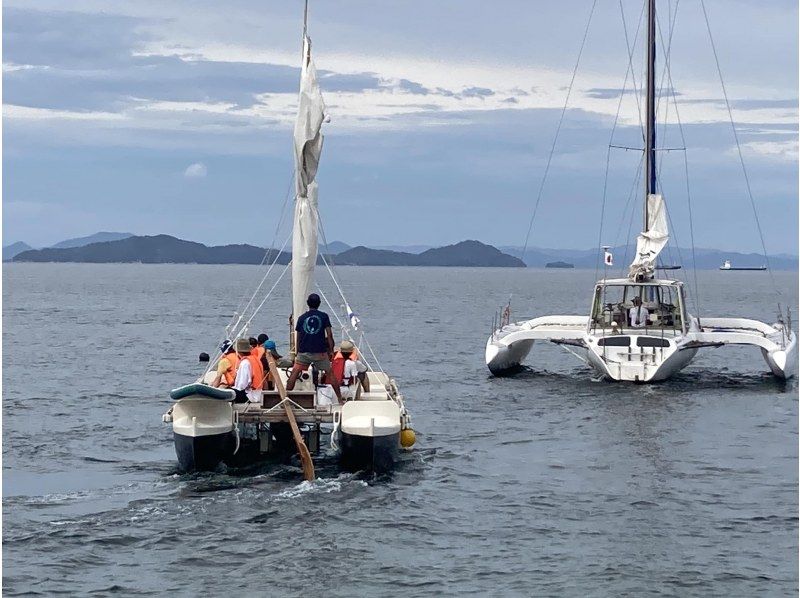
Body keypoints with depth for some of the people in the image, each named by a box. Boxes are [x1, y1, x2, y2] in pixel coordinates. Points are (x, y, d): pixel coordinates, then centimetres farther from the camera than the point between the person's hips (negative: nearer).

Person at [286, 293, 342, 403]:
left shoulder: (302, 318, 6)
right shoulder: (324, 316, 1)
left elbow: (298, 338, 11)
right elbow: (329, 334, -2)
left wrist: (298, 352, 21)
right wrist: (331, 350, 5)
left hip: (304, 352, 1)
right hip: (320, 352, 0)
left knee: (294, 373, 6)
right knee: (330, 373, 10)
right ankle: (340, 398, 11)